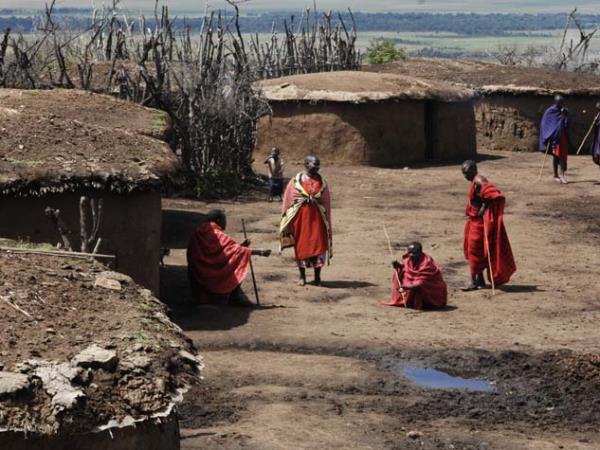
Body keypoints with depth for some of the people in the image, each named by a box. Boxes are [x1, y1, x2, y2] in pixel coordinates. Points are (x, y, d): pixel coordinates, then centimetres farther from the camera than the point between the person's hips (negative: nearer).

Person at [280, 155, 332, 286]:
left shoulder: (322, 182, 7)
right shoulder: (295, 181, 1)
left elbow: (326, 203, 9)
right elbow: (288, 201, 3)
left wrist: (327, 223, 7)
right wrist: (287, 222, 0)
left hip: (317, 218, 1)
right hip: (300, 217, -1)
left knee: (318, 246, -4)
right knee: (301, 247, 6)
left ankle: (317, 276, 6)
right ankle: (302, 276, 17)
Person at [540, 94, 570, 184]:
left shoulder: (565, 112, 6)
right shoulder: (550, 112, -5)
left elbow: (568, 123, -2)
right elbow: (545, 125, -4)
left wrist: (563, 114, -14)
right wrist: (548, 137, -10)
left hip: (563, 136, 3)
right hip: (554, 136, -3)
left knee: (563, 155, -3)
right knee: (556, 155, 2)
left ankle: (562, 174, -5)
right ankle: (556, 175, 9)